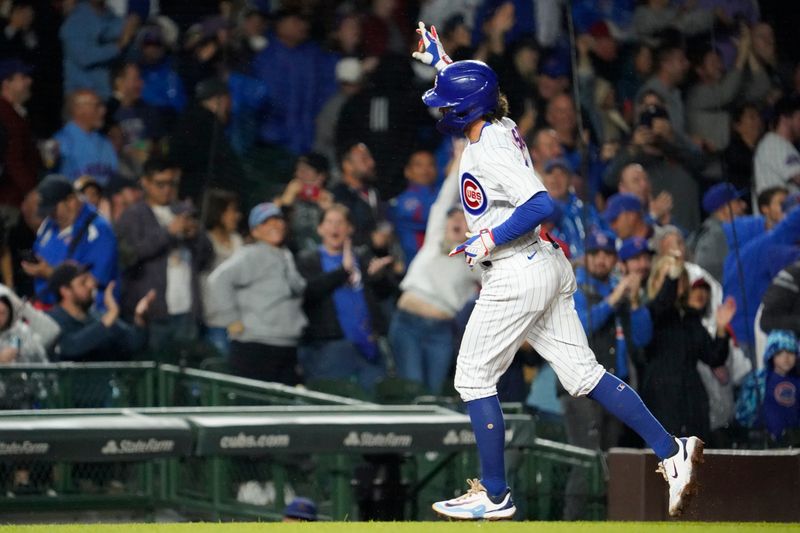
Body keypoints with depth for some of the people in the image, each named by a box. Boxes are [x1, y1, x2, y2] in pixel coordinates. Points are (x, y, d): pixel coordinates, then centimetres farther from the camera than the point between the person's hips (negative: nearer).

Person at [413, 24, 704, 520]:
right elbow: (472, 92, 34)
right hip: (548, 268, 9)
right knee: (582, 372, 8)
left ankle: (495, 496, 6)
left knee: (474, 377, 2)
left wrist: (490, 240, -24)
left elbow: (540, 203, -29)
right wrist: (440, 60, 37)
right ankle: (672, 451, 2)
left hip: (515, 276, -9)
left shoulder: (489, 149, -19)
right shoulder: (502, 127, 8)